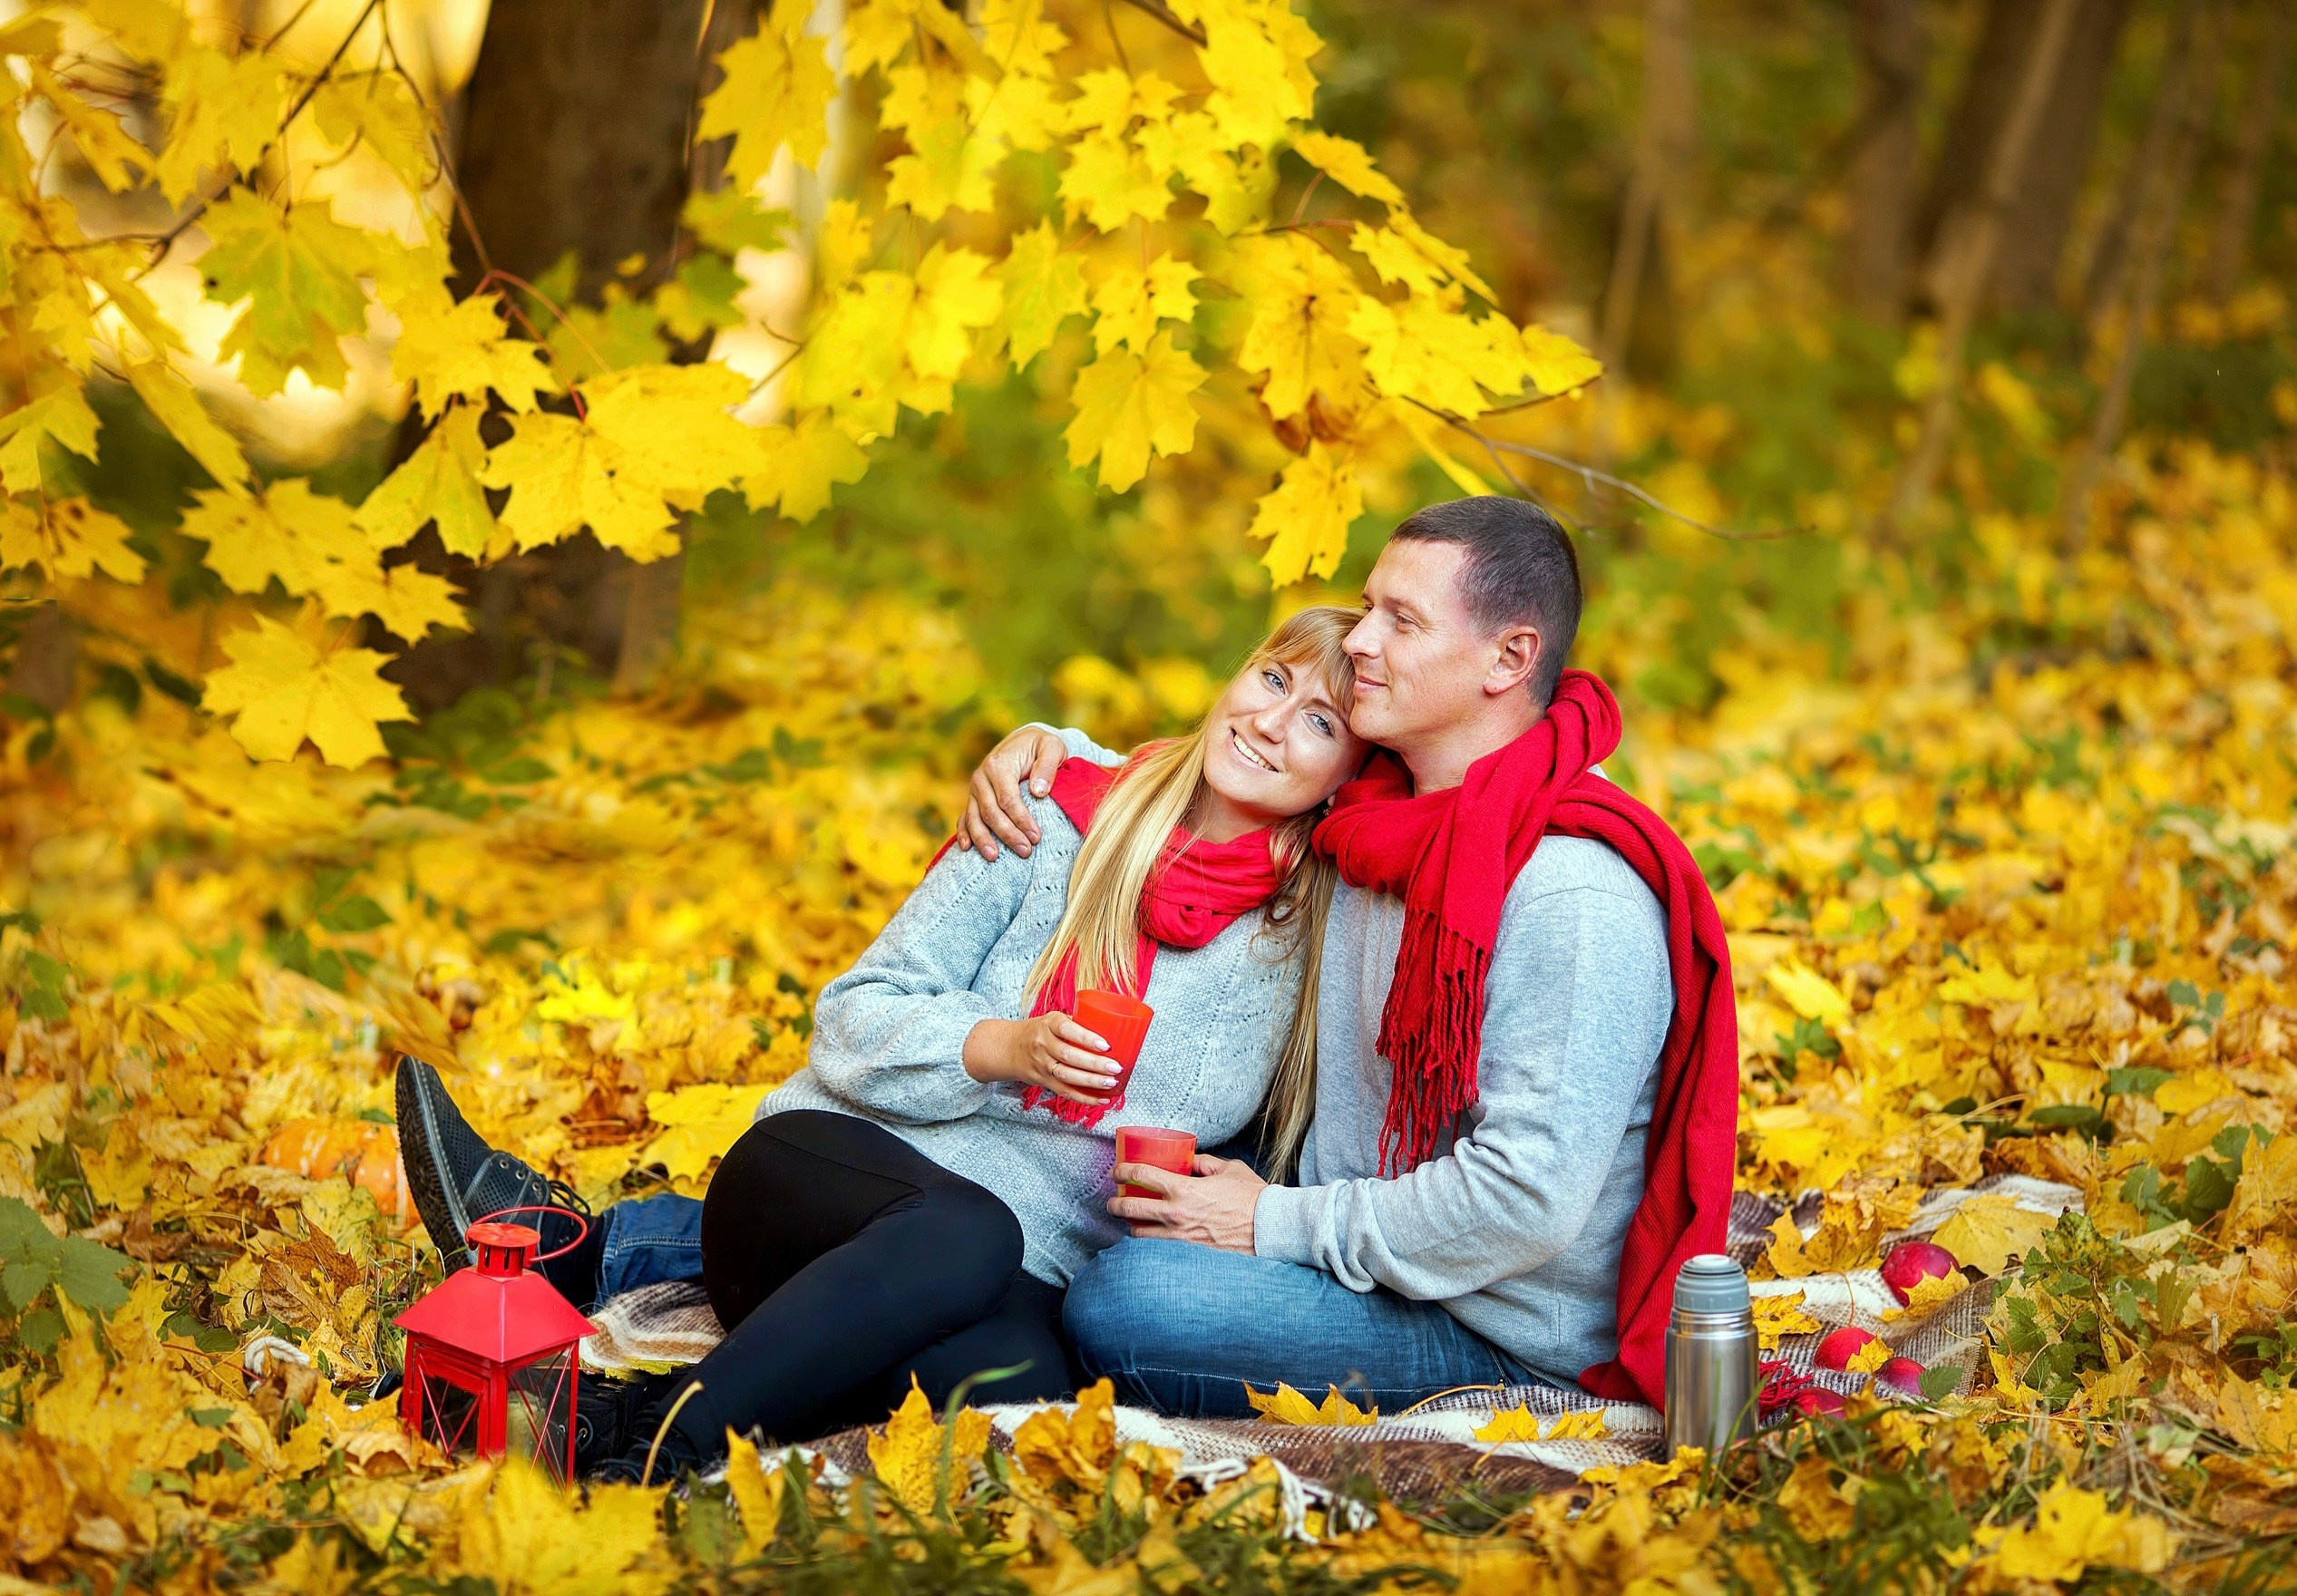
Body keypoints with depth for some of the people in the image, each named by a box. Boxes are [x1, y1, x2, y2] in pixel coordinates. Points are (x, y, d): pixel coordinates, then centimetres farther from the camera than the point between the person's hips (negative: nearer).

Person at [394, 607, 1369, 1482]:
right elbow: (852, 1025, 1)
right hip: (836, 1164, -1)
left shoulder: (1307, 939, 8)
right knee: (965, 1231, -39)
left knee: (1017, 1379, -38)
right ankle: (656, 1441, -40)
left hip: (1024, 1287, 1)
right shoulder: (1060, 823, 4)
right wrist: (1006, 1048, -16)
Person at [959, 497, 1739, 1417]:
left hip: (1502, 1339, -9)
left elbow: (1527, 1199, -28)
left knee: (1121, 1300, -24)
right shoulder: (1382, 822, 4)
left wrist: (1280, 1225, -20)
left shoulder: (1578, 898, -24)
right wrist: (1050, 749, 3)